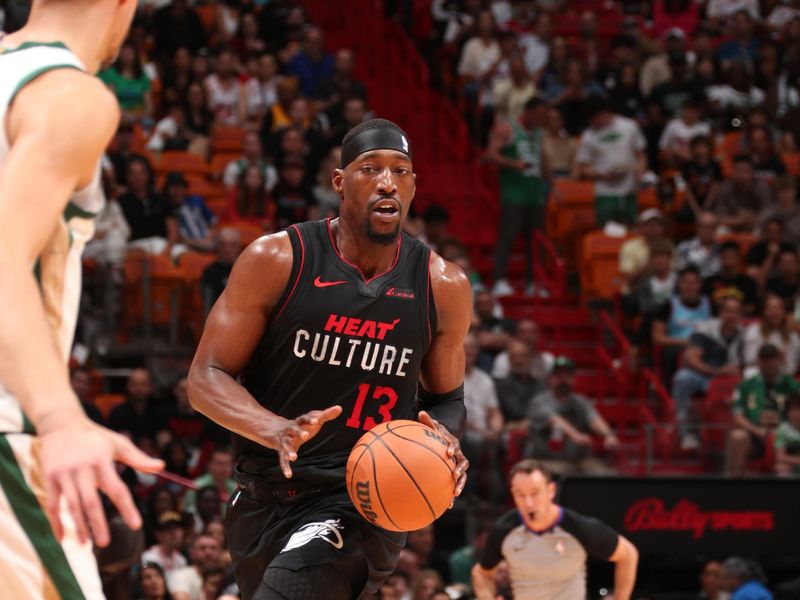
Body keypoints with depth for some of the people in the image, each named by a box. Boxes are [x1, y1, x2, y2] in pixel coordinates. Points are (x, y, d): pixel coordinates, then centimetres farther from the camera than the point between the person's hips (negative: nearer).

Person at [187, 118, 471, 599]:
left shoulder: (444, 287, -2)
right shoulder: (276, 260, -8)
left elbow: (447, 397, 13)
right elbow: (206, 378, -7)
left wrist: (444, 438, -12)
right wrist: (278, 432, -26)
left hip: (364, 502, -2)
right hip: (265, 496, 2)